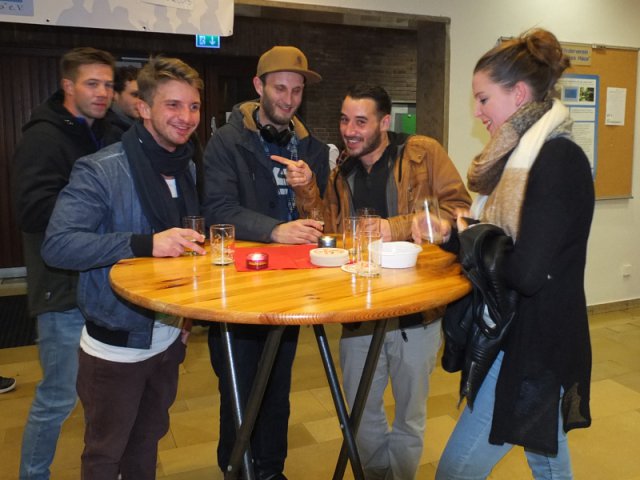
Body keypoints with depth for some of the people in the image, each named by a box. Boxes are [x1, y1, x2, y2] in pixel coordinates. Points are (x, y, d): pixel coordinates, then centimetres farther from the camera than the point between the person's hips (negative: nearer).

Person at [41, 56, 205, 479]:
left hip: (169, 339, 6)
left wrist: (199, 244, 0)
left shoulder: (190, 170, 5)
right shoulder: (101, 171, -17)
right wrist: (143, 243, -34)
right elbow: (57, 246, -26)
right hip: (116, 344, -5)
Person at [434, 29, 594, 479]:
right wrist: (454, 234, -5)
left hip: (531, 345, -9)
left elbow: (526, 271, -26)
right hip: (528, 337, 9)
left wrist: (464, 237, -11)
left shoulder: (559, 159, -19)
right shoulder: (528, 153, 10)